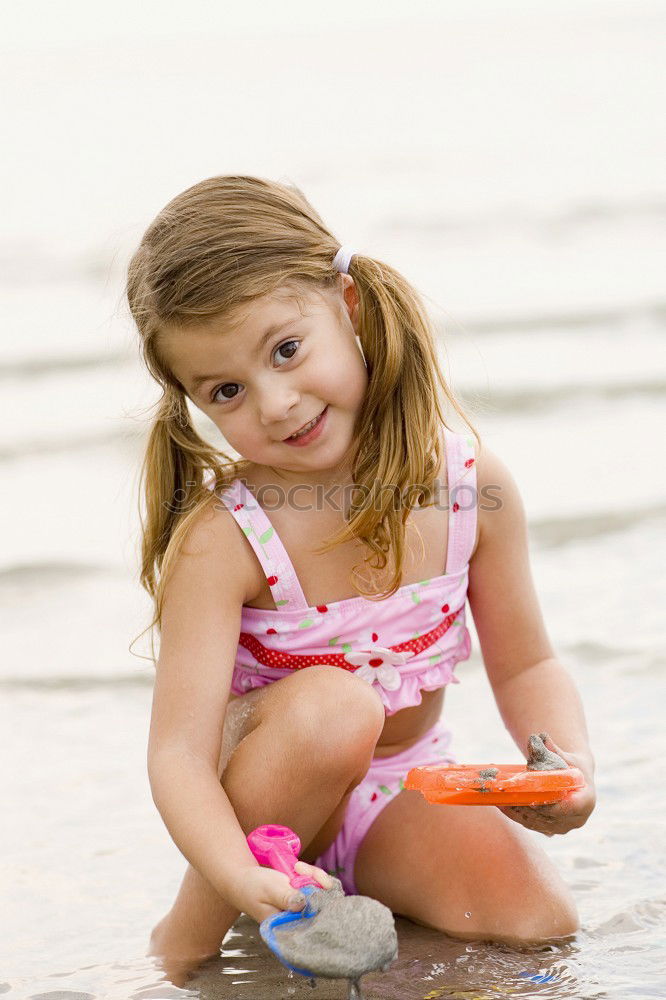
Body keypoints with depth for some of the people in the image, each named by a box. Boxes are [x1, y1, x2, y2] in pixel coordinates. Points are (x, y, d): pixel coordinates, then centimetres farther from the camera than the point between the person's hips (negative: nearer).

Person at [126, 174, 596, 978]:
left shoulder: (471, 486, -13)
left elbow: (525, 666, 0)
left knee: (539, 922, -20)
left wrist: (568, 761, -20)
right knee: (329, 704, -35)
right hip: (261, 795, -4)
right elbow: (179, 752, -30)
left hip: (402, 791, 4)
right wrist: (241, 878, -49)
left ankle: (342, 888, 9)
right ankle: (189, 936, -15)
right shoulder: (220, 543, -24)